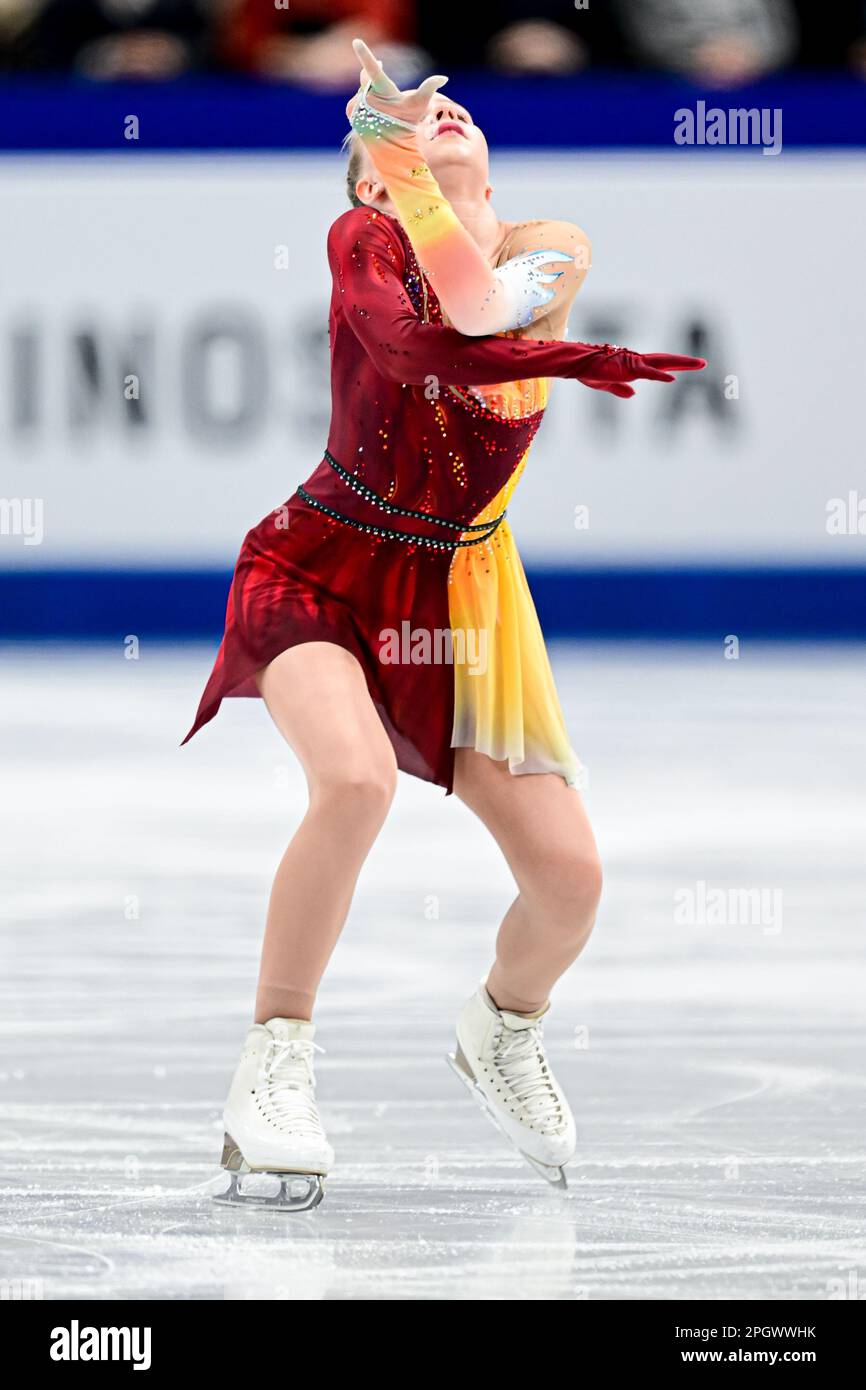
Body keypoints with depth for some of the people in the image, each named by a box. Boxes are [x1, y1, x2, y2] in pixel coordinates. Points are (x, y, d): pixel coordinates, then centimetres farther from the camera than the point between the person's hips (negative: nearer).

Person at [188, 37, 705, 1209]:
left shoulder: (555, 253, 1)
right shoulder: (362, 237, -6)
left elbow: (479, 301, -22)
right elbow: (413, 342, -27)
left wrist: (403, 146, -19)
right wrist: (570, 359, -38)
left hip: (458, 590, 4)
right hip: (321, 572, -4)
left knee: (570, 872, -7)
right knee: (356, 777, -34)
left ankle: (504, 1036, 27)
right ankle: (273, 1070, -21)